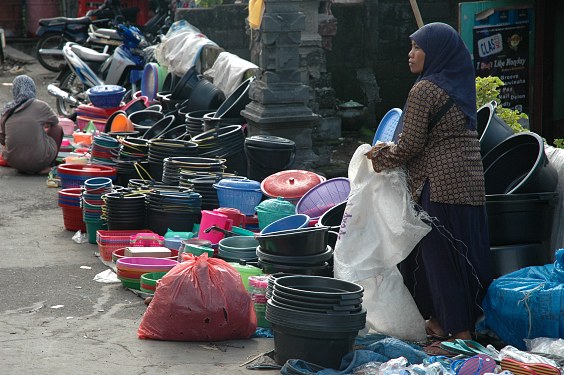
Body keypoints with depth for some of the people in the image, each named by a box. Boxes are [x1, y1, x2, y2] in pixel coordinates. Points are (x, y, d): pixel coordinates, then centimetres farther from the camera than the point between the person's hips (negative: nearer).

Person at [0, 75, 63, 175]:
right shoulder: (40, 106, -7)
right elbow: (55, 121, 13)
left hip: (12, 161, 5)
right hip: (38, 159, -5)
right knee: (57, 128, 20)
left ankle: (23, 168, 20)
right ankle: (47, 166, 18)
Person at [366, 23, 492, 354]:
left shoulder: (424, 91, -13)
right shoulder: (461, 87, 13)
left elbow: (410, 145, -13)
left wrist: (381, 156, 4)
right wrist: (391, 150, 19)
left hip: (439, 186, -9)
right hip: (470, 185, 9)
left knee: (439, 255, -3)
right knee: (463, 252, 13)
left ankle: (459, 334, -3)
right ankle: (439, 320, 25)